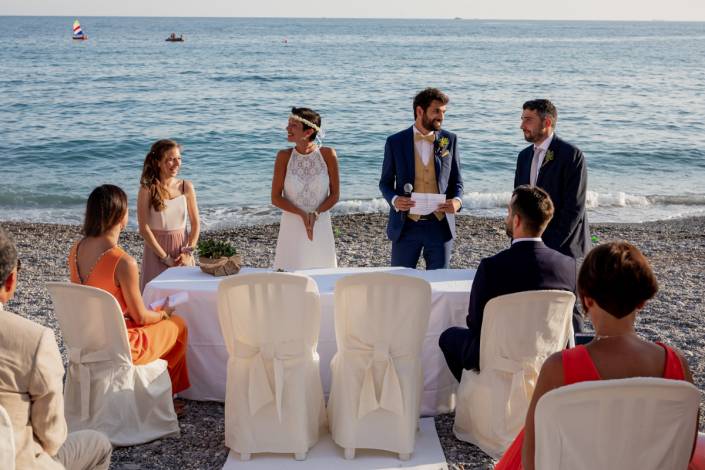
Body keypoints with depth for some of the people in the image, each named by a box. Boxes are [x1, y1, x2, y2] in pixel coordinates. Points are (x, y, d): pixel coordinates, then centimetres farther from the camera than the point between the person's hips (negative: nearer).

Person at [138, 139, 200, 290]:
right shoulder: (147, 190, -8)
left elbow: (196, 223, 4)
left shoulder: (186, 187, 1)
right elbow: (144, 228, -11)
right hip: (156, 250, -2)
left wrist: (188, 252, -8)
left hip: (182, 251, 3)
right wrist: (166, 258, -12)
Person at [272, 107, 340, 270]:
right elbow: (276, 198, -3)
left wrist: (315, 214, -14)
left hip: (321, 227, 1)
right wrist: (302, 214, -15)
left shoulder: (328, 154, -5)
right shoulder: (284, 156, -5)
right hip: (291, 227, 0)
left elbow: (335, 194, 1)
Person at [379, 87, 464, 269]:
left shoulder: (449, 140, 4)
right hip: (406, 226, -1)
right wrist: (394, 200, -16)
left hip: (440, 225, 1)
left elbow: (456, 181, 10)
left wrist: (457, 200, -12)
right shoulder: (395, 142, -1)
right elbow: (385, 182, 6)